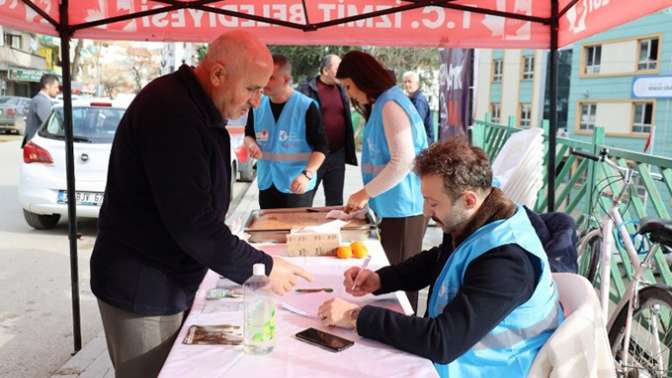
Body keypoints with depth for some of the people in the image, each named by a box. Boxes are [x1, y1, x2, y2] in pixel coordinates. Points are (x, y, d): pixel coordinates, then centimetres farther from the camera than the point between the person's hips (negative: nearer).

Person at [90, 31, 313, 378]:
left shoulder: (192, 108, 8)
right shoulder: (170, 113, -25)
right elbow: (191, 222, -28)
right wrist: (262, 267, -19)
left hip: (169, 280, 9)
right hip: (142, 288, -9)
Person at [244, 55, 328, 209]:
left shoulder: (306, 106, -13)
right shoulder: (257, 106, 2)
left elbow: (321, 147, -12)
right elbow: (249, 134, 19)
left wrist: (307, 174, -27)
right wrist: (251, 144, -6)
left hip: (297, 186, -5)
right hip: (266, 184, 5)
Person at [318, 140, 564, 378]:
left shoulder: (505, 259, -31)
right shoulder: (470, 221, -5)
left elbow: (441, 342, -34)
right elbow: (435, 261, 14)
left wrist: (356, 316, -28)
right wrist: (379, 280, -2)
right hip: (460, 351, 7)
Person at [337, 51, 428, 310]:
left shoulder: (391, 104, -14)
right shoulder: (382, 104, 15)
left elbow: (403, 162, -21)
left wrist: (366, 193, -12)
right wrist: (365, 197, 10)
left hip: (401, 211, -9)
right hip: (394, 208, 9)